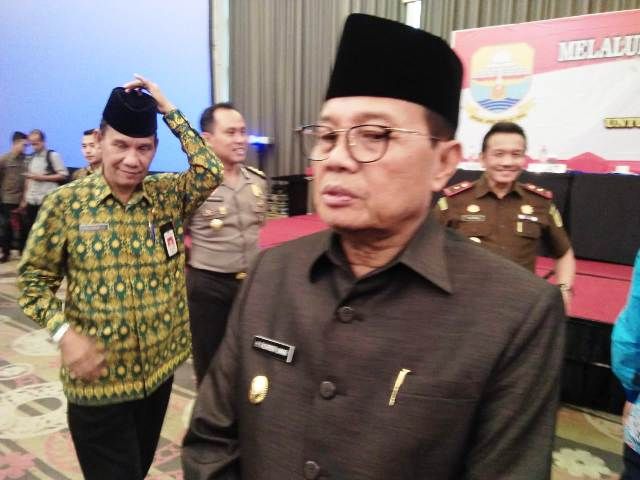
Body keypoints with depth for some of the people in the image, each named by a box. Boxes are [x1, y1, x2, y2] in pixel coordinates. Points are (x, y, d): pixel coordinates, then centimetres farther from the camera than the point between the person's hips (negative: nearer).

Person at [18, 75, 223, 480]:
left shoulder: (168, 195, -2)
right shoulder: (65, 203, -9)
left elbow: (211, 172, -18)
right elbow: (34, 279, -2)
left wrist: (169, 110, -14)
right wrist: (63, 332, -16)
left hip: (160, 366, 4)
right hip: (98, 378, -3)